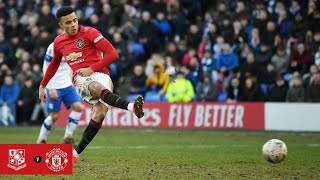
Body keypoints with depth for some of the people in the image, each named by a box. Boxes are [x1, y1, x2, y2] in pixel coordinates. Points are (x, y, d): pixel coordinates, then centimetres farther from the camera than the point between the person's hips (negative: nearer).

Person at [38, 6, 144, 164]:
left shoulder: (89, 33, -1)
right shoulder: (58, 42, 15)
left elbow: (113, 54, -7)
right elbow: (54, 64, 35)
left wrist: (91, 69, -11)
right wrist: (42, 85, 39)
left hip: (100, 75, -1)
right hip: (80, 79, 1)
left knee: (100, 113, -28)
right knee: (99, 88, -37)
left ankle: (76, 152, -13)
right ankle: (131, 107, -66)